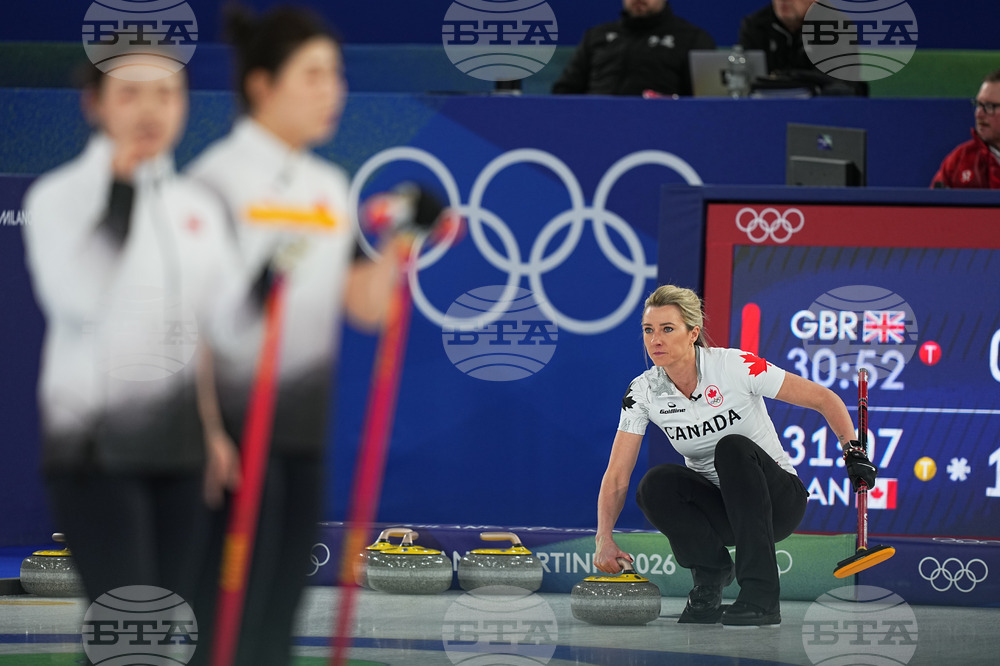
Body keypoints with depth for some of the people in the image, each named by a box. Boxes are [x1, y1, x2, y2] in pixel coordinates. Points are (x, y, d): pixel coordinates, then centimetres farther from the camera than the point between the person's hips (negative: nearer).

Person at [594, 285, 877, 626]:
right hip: (717, 510, 2)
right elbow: (617, 476, -10)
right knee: (655, 484, -28)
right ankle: (711, 572, -3)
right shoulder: (644, 392, -9)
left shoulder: (735, 366, -19)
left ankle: (760, 596, -36)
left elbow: (823, 399, -13)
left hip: (774, 502, -2)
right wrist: (605, 539, -26)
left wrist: (853, 450, -28)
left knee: (733, 448, -34)